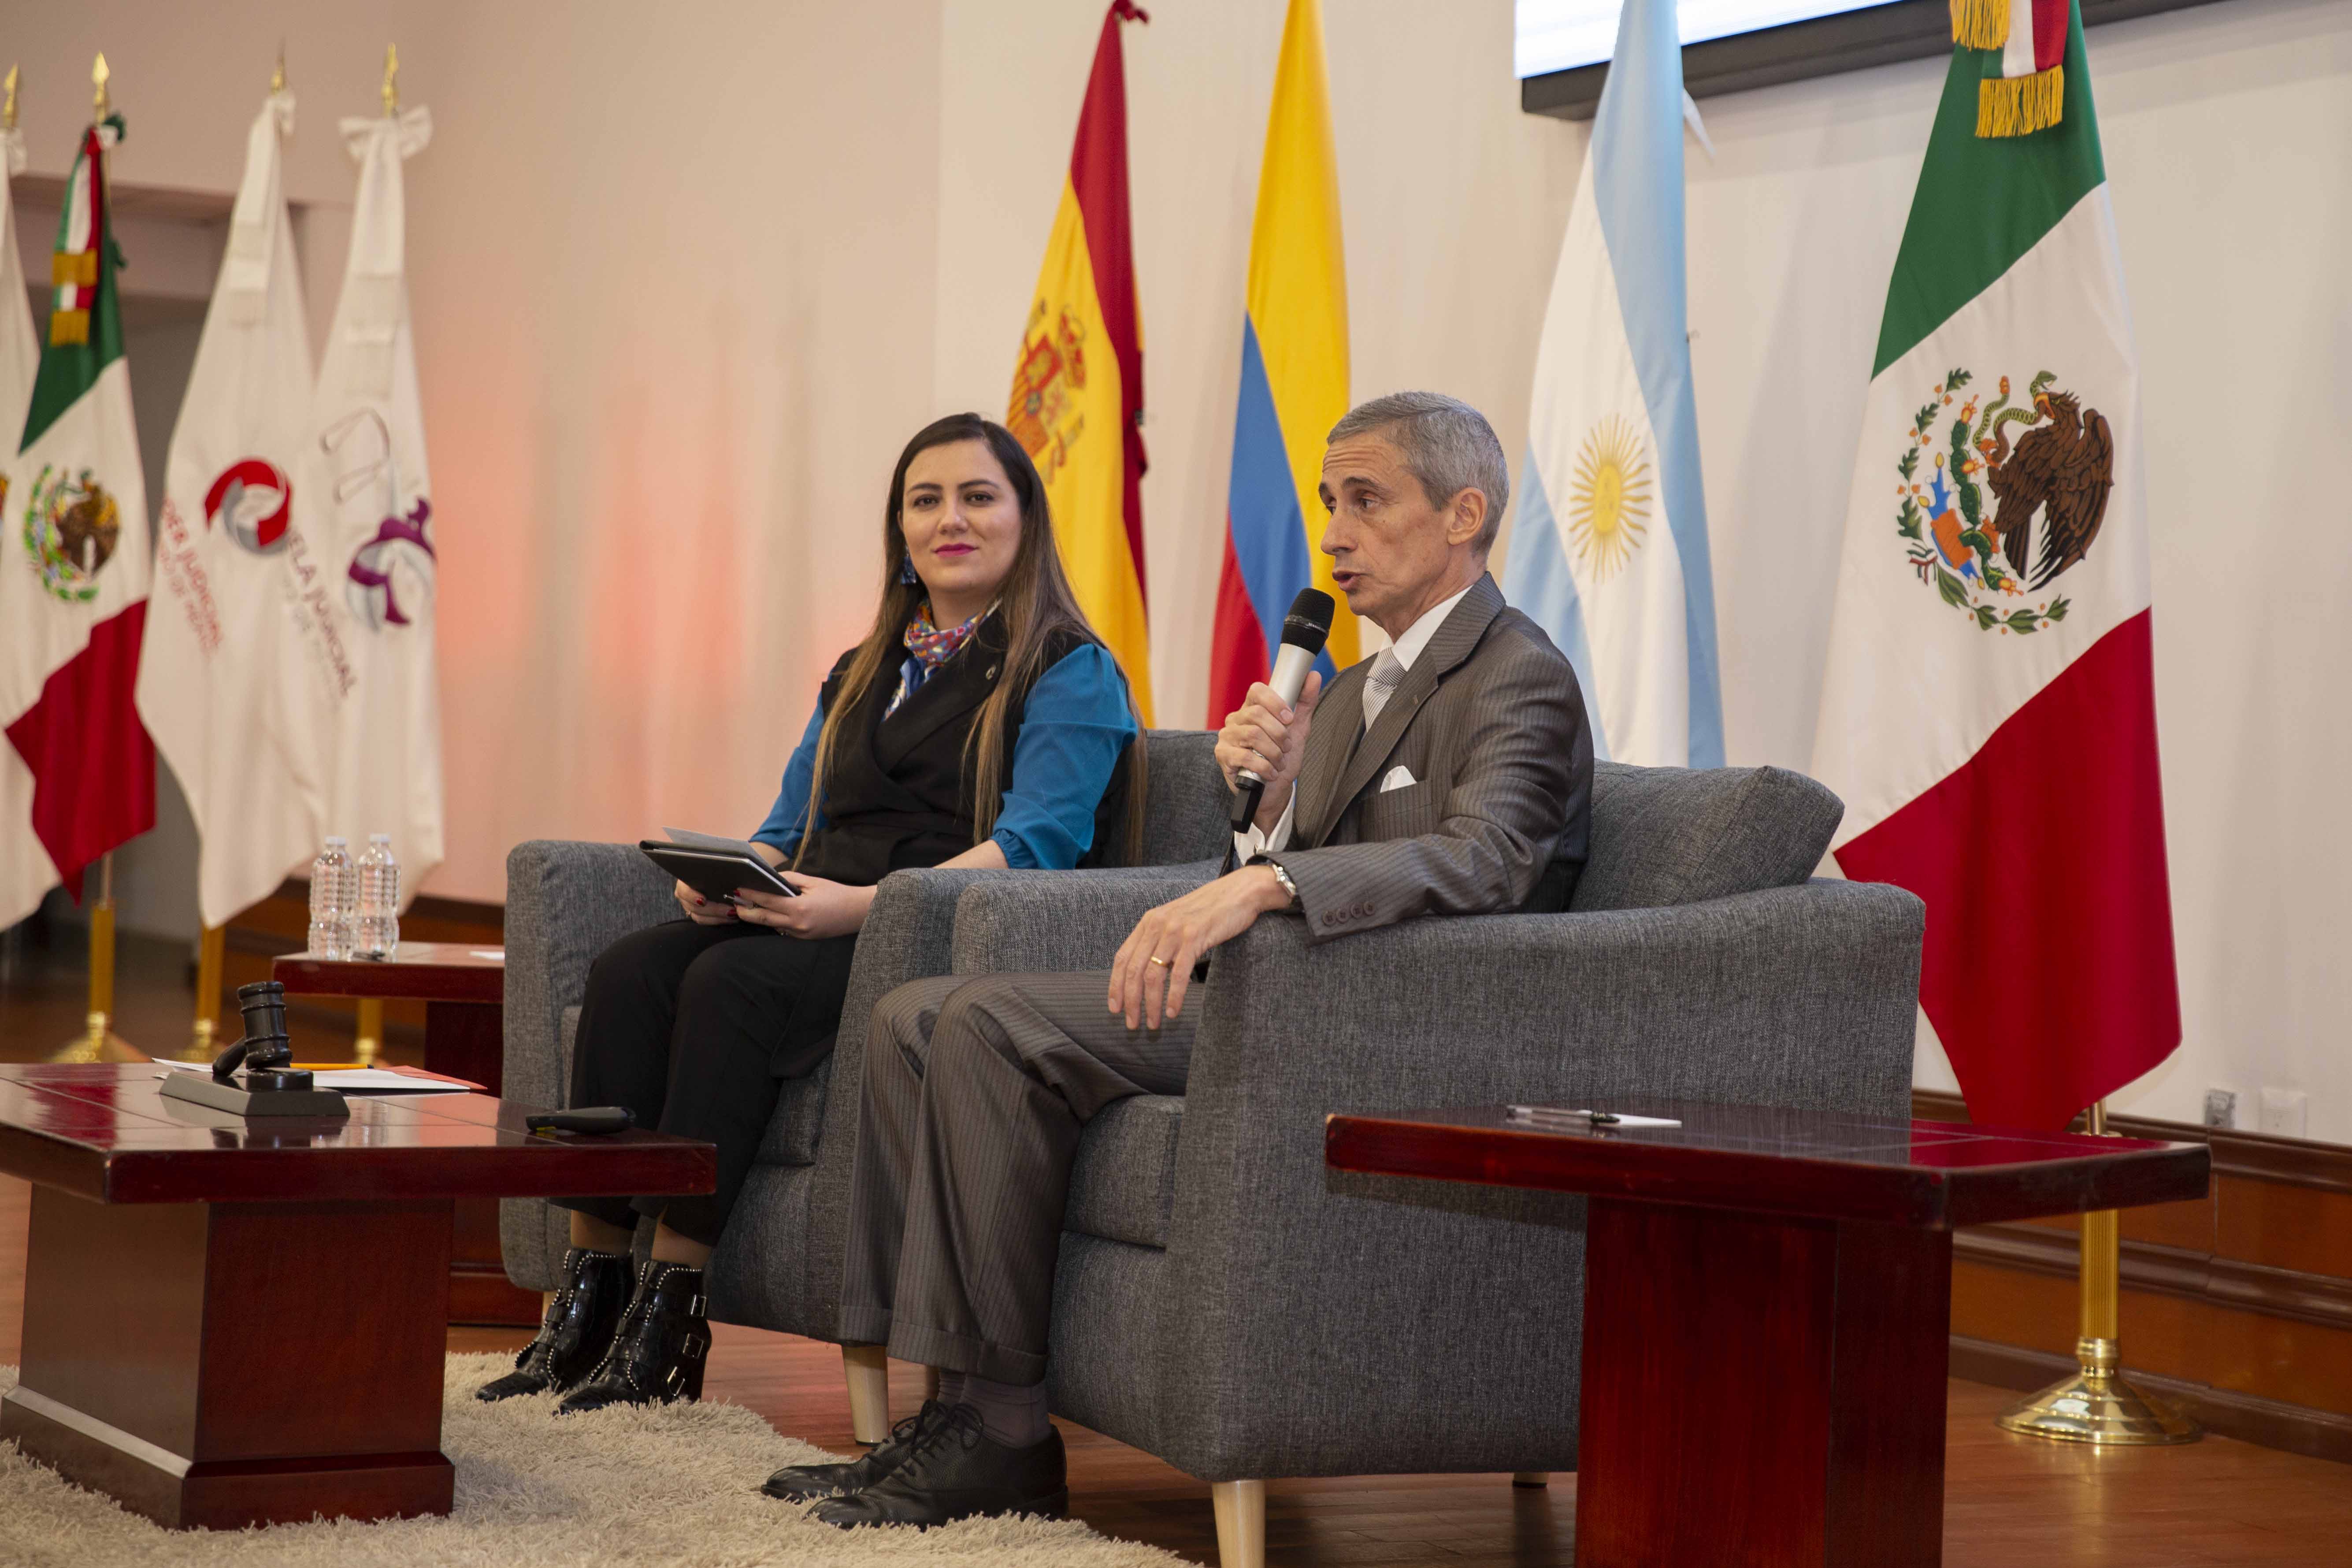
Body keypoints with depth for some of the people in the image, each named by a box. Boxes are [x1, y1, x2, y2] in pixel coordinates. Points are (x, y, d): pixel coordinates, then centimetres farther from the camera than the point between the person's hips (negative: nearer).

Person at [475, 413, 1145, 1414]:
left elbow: (1035, 844, -13)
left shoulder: (1070, 673, 2)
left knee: (733, 983, -32)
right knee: (629, 971, -21)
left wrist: (866, 904, -26)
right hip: (818, 921, 7)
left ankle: (666, 1325, -29)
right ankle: (585, 1302, -24)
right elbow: (790, 825, 24)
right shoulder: (862, 675, 25)